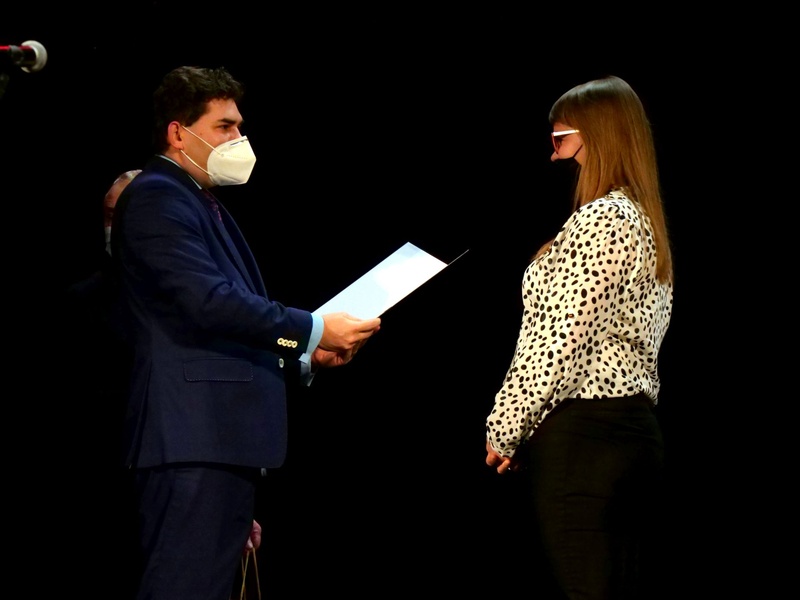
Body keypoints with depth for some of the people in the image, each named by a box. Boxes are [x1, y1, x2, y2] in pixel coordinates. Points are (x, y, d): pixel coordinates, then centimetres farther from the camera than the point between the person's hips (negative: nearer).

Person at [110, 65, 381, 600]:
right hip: (194, 440, -10)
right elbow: (207, 301, -19)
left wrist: (304, 355, 13)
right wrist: (313, 330, -15)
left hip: (226, 442, 10)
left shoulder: (208, 209, 24)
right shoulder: (156, 198, -7)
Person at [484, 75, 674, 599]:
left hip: (582, 436, -10)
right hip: (637, 431, 10)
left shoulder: (600, 220, -12)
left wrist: (504, 431, -9)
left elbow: (558, 340, -16)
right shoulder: (645, 221, 18)